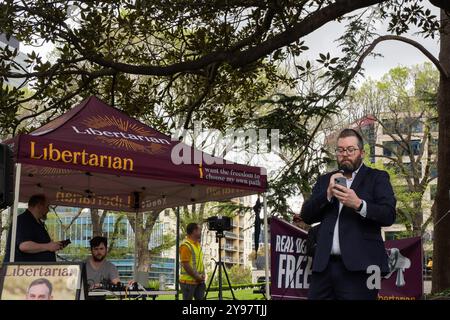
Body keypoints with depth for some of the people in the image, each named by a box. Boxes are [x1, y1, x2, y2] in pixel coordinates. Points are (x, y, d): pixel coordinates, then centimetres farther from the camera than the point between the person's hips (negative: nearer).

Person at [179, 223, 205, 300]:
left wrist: (202, 275, 4)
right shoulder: (185, 245, -14)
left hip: (199, 281, 8)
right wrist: (197, 277, -15)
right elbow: (185, 265, -19)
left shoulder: (198, 245, 14)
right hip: (188, 281, -8)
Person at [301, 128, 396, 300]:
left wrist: (359, 204, -19)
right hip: (324, 265, 4)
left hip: (359, 266, -3)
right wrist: (328, 194, -5)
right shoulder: (325, 180, 20)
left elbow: (389, 215, -4)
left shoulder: (377, 178, 8)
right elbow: (306, 215, 11)